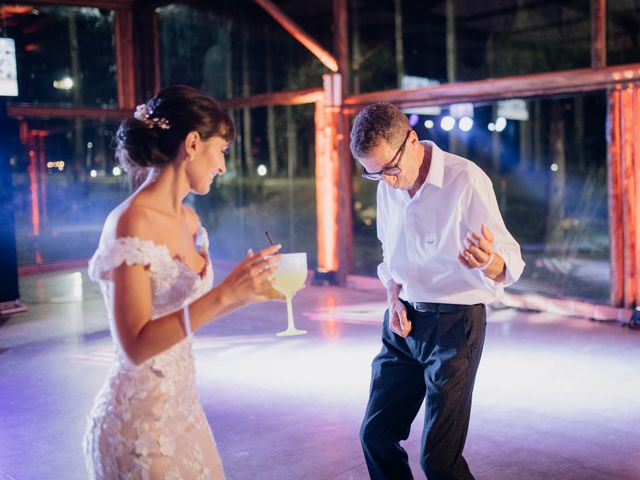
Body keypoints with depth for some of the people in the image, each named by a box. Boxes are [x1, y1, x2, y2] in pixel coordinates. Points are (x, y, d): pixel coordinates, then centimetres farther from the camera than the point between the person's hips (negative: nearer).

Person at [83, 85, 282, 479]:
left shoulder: (189, 219, 4)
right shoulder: (132, 224, -21)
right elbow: (135, 346, -24)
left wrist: (248, 293, 5)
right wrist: (225, 295, -29)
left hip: (182, 403, 8)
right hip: (140, 419, -8)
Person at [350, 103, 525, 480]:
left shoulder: (466, 180, -17)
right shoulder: (388, 188, 3)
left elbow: (509, 265, -20)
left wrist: (489, 261, -44)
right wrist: (394, 299, -1)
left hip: (454, 324, -6)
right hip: (404, 322, 6)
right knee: (376, 435, 9)